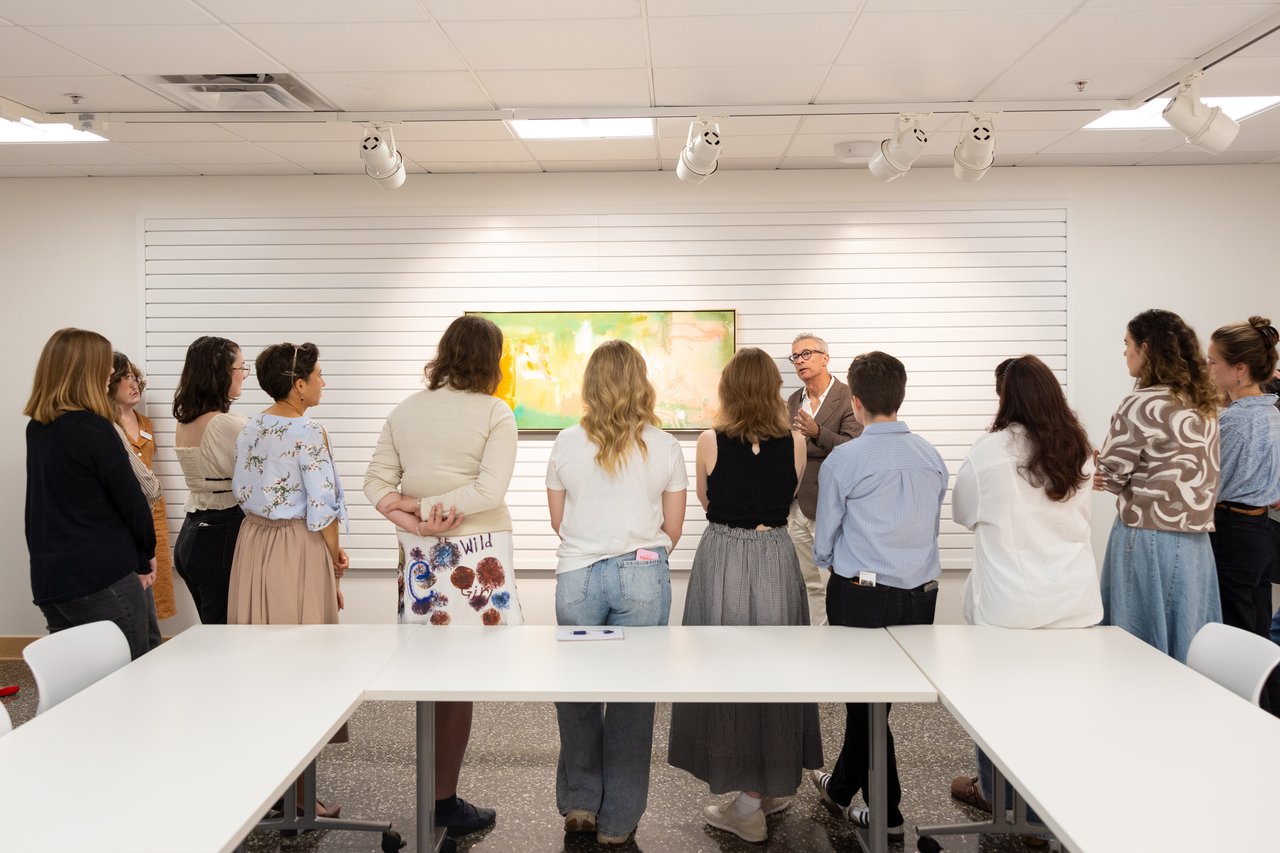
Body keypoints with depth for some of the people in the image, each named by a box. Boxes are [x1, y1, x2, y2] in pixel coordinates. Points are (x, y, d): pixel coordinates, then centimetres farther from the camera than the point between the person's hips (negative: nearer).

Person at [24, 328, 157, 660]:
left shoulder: (37, 429, 9)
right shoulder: (93, 428, -14)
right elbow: (130, 500, -11)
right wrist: (145, 555, 6)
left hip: (48, 579, 8)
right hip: (102, 579, -8)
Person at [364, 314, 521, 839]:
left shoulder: (406, 410, 10)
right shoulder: (494, 412, -5)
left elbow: (376, 481, 4)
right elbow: (491, 488, -16)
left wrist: (412, 521, -7)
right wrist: (428, 508, -9)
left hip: (421, 556, 5)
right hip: (475, 554, -5)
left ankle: (440, 798, 20)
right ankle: (443, 804, 9)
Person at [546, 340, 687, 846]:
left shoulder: (567, 444, -1)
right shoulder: (665, 448, -2)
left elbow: (558, 521, 9)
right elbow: (672, 528, 5)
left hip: (577, 576, 1)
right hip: (643, 576, -1)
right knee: (632, 696, 7)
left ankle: (578, 804, 25)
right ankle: (617, 821, 17)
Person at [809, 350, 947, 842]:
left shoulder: (843, 460, -11)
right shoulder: (932, 457, 4)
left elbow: (823, 541, -2)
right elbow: (933, 527, 13)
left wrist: (831, 562, 19)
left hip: (861, 597, -5)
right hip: (922, 595, 5)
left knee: (867, 699, 10)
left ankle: (887, 813, 20)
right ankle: (842, 788, 32)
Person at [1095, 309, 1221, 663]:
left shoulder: (1140, 407, -14)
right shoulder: (1203, 405, 9)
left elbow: (1110, 474, -10)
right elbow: (1176, 470, 14)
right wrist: (1128, 477, 12)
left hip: (1149, 540, -7)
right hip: (1194, 540, 7)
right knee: (1187, 643, 14)